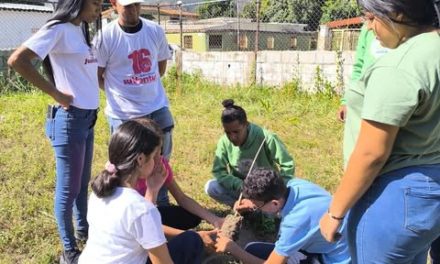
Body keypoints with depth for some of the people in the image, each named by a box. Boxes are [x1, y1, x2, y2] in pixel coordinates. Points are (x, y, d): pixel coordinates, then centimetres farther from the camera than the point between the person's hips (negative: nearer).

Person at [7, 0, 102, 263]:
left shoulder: (82, 29, 11)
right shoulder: (58, 29, -14)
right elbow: (17, 60, -23)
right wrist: (56, 93, -20)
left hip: (88, 118, 8)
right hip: (69, 119, -8)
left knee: (83, 184, 22)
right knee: (68, 189, 5)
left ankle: (84, 230, 40)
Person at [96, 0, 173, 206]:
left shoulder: (155, 31, -1)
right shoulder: (106, 36, -12)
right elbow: (95, 76, -5)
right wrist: (118, 92, -1)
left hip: (158, 108, 4)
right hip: (123, 114, -4)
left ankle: (162, 206, 33)